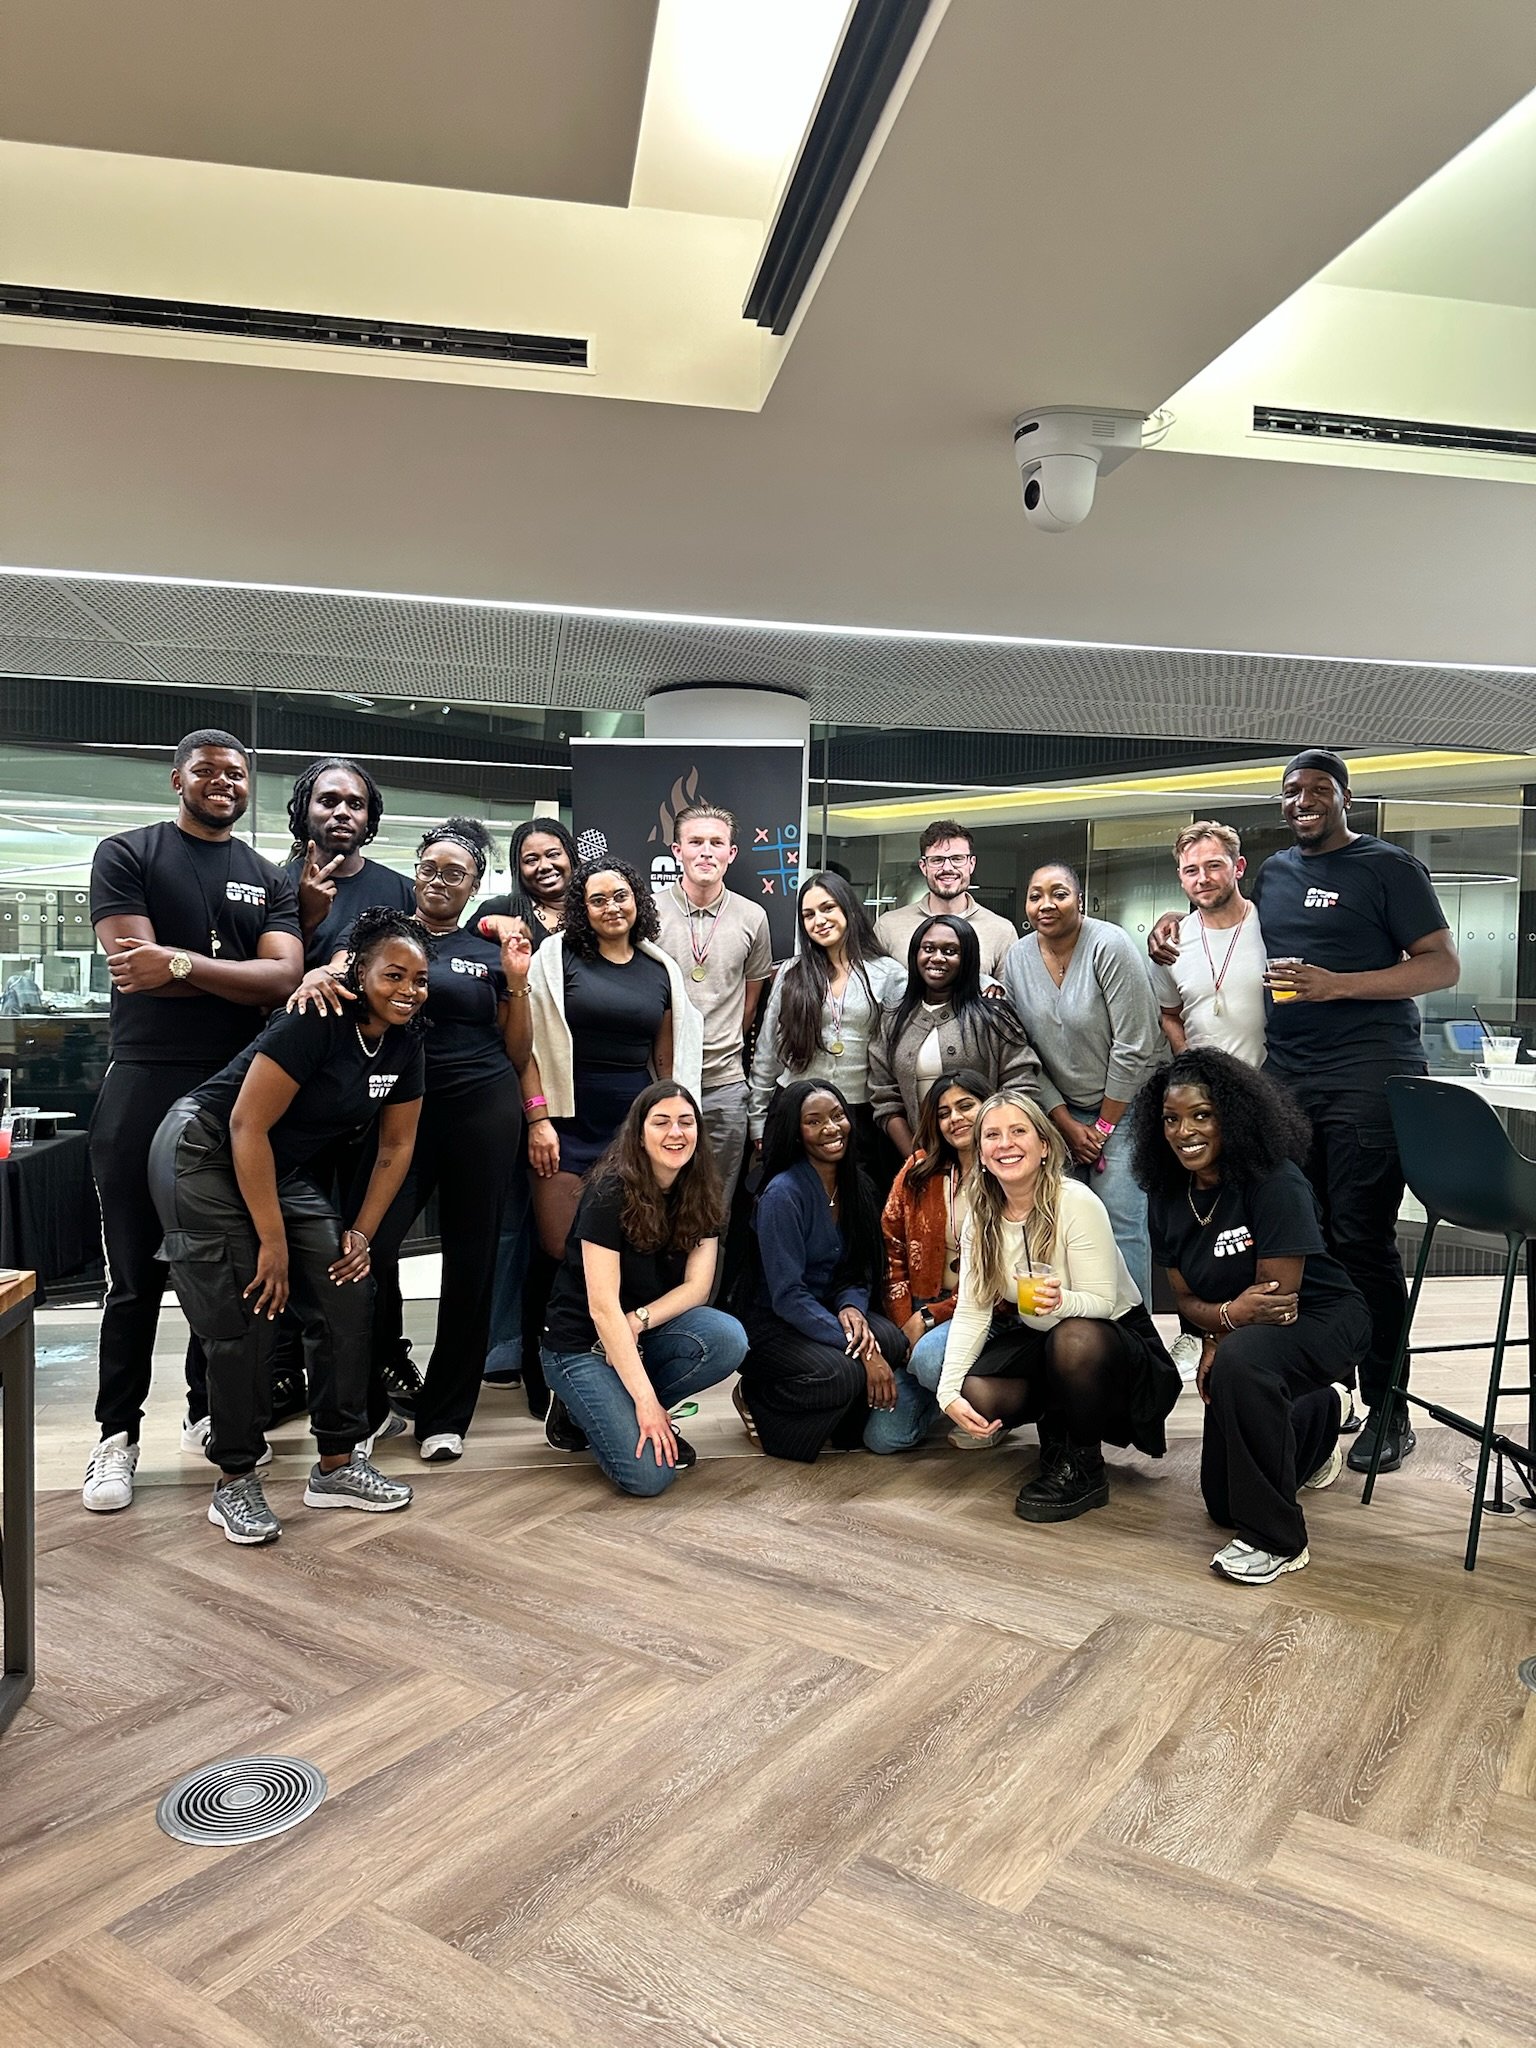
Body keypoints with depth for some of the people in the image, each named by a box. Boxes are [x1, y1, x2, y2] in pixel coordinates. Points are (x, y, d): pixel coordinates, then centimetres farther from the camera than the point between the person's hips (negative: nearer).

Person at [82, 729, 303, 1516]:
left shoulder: (269, 880, 12)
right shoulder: (127, 854, 2)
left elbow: (282, 978, -5)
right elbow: (136, 967, -12)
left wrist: (181, 962, -15)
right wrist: (236, 976, -8)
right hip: (142, 1084, -3)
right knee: (134, 1272, 3)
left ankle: (209, 1409, 26)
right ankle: (118, 1432, 15)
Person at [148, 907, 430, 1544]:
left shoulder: (404, 1043, -2)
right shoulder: (315, 1023, -25)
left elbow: (395, 1147, 7)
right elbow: (247, 1125, -25)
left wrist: (362, 1231, 1)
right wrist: (272, 1241, -20)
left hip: (281, 1172, 7)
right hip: (205, 1154, -7)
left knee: (348, 1298, -2)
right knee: (245, 1319, -9)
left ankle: (337, 1466, 10)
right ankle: (234, 1484, 9)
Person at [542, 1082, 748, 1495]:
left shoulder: (703, 1194, -3)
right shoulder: (611, 1191, -20)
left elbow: (696, 1287, -5)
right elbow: (603, 1307, -23)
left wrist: (638, 1322, -23)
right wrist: (646, 1399, -26)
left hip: (647, 1335, 6)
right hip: (583, 1341, -6)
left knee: (729, 1338, -27)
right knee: (649, 1474, -23)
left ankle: (623, 1412, -3)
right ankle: (584, 1409, 7)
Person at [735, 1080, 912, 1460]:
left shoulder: (857, 1185, 2)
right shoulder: (783, 1194, -20)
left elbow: (862, 1272, 8)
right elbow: (786, 1296, -23)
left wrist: (852, 1307, -17)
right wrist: (862, 1352, -28)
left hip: (827, 1311, 6)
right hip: (773, 1324, -6)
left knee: (891, 1341, -24)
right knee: (842, 1372, -32)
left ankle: (843, 1424, 3)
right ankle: (754, 1398, -3)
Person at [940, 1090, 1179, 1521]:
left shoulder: (1076, 1203, -23)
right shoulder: (981, 1215, -6)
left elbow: (1101, 1303, -24)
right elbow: (972, 1310, -10)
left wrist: (1060, 1302, -47)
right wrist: (949, 1393, -23)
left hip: (1117, 1337, -5)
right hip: (1037, 1340, 5)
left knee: (1074, 1338, -39)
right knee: (976, 1396, -24)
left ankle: (1084, 1468, -13)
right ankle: (1057, 1442, 10)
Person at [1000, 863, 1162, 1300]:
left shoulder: (1109, 946, -14)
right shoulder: (1017, 960, 0)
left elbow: (1134, 1047, -14)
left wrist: (1105, 1125, -9)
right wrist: (1066, 1124, -2)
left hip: (1122, 1107, -4)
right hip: (1062, 1112, 4)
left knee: (1120, 1222, -10)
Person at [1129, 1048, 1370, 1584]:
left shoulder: (1275, 1182, -26)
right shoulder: (1167, 1196, -7)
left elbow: (1279, 1297, -25)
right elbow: (1186, 1298, -4)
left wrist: (1220, 1340, -18)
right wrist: (1230, 1314, -24)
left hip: (1323, 1319, -7)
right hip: (1239, 1334, 7)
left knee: (1240, 1363, -42)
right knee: (1223, 1503, 14)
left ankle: (1277, 1539, -23)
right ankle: (1320, 1412, 41)